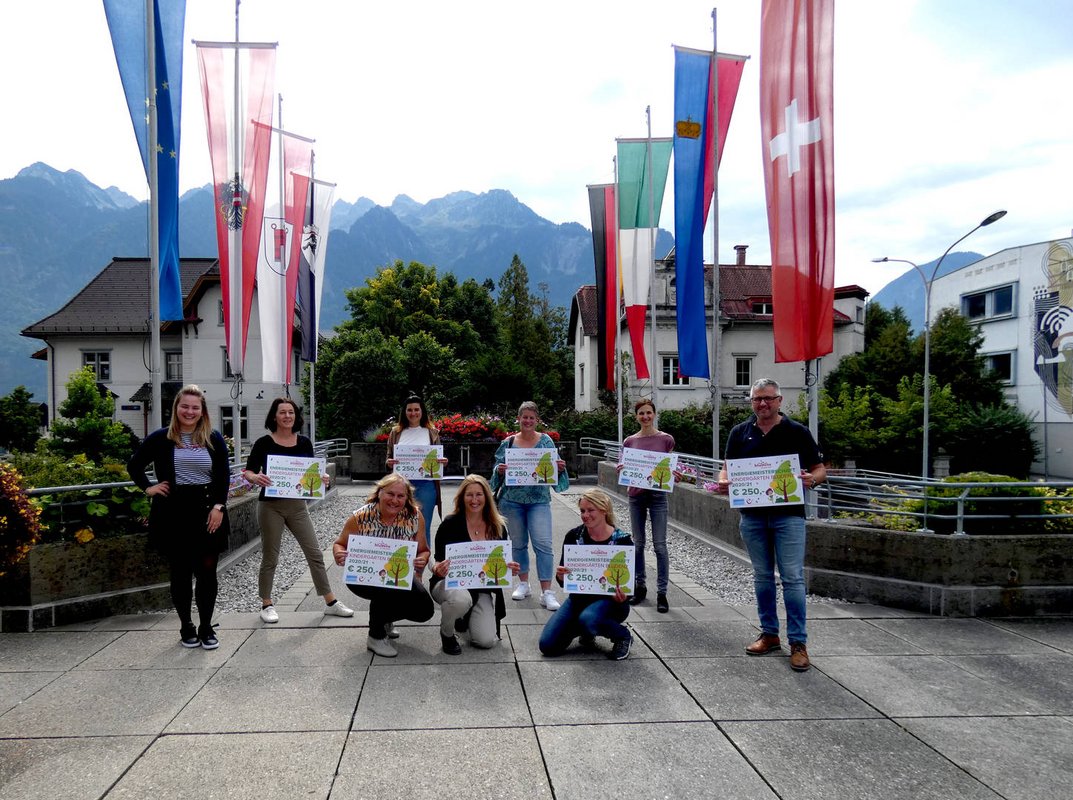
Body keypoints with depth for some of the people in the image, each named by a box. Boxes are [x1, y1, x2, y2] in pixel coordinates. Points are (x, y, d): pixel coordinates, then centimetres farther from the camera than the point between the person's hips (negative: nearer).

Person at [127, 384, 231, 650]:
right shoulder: (161, 438, 3)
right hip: (173, 513, 0)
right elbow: (134, 465, 13)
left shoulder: (214, 439, 5)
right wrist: (148, 487, 0)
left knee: (207, 571, 2)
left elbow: (223, 476, 2)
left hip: (207, 511, 0)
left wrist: (218, 506, -7)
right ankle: (186, 628, 20)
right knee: (180, 573, 7)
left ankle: (206, 628, 14)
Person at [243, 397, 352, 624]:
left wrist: (322, 478, -10)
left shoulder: (304, 443, 4)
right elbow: (247, 471, -5)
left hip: (297, 505, 3)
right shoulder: (264, 443, -5)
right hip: (270, 505, -3)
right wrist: (255, 478, -27)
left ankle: (330, 602, 12)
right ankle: (266, 605, 22)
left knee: (314, 553, 4)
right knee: (270, 557, 6)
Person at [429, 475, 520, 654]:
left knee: (487, 641, -12)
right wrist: (438, 570, -32)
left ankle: (464, 616, 24)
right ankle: (447, 634, -4)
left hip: (481, 589, 4)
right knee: (461, 599, -39)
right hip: (449, 583, -3)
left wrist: (510, 570, -15)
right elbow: (438, 562, -9)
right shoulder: (450, 524, -11)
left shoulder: (498, 527, -1)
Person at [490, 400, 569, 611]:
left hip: (539, 500, -1)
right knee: (518, 543, 12)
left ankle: (547, 592, -6)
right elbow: (498, 470, 8)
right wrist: (499, 471, -13)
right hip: (513, 499, 2)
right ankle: (523, 583, 28)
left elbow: (554, 468, 6)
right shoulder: (508, 443, 5)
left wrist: (561, 468, -15)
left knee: (543, 543, -10)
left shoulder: (546, 441, 4)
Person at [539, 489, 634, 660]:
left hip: (609, 600, -4)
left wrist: (622, 597, -29)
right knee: (548, 645, -10)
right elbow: (564, 582, -1)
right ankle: (587, 631, 17)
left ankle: (623, 636, -6)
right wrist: (560, 576, -25)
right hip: (579, 597, 4)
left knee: (588, 619, -37)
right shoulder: (574, 536, -5)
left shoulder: (622, 540, -11)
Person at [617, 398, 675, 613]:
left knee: (660, 545, -4)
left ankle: (662, 593, 2)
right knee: (638, 543, 10)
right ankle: (639, 587, 23)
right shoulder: (630, 441, 5)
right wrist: (621, 469, -11)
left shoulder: (666, 439, 0)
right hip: (636, 495, 3)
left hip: (658, 495, -3)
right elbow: (625, 469, 11)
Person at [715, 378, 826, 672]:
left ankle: (798, 642, 4)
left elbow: (820, 469, 2)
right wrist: (723, 483, -10)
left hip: (788, 514, -3)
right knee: (762, 576, 12)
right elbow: (727, 468, 12)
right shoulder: (739, 433, 7)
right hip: (752, 515, 3)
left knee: (793, 578, -4)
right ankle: (769, 634, 24)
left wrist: (812, 479, -21)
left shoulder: (797, 432, -1)